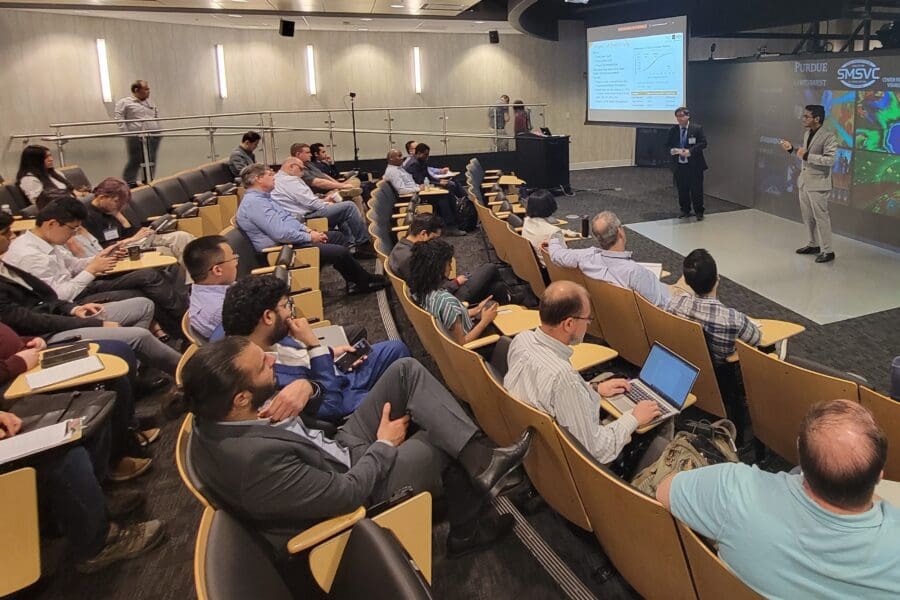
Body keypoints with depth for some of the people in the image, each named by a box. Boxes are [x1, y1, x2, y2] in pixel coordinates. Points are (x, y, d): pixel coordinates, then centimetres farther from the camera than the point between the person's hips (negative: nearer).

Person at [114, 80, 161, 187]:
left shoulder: (150, 102, 18)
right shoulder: (124, 102, 2)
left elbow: (157, 116, 29)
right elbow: (119, 118, -5)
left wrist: (158, 128, 18)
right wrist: (126, 133, -13)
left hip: (153, 136, 5)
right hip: (136, 137, -5)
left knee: (151, 161, 5)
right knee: (135, 161, -7)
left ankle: (148, 182, 15)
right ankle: (129, 184, 0)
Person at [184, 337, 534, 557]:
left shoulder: (219, 413, -13)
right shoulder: (254, 460, -39)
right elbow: (348, 493, -28)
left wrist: (305, 385, -11)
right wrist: (385, 446, -12)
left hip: (337, 452, 8)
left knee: (407, 370, -7)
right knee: (447, 441, 0)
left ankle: (480, 458, -7)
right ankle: (468, 531, 23)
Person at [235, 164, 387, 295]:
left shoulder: (261, 197, 13)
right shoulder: (254, 202, -21)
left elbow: (287, 219, 20)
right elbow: (281, 234, -28)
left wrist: (308, 230, 5)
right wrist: (309, 237, -16)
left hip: (292, 238, 11)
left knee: (338, 236, 12)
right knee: (340, 252, -12)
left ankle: (355, 281, 15)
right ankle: (366, 281, 12)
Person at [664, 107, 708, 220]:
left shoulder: (697, 128, -3)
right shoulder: (673, 130, 7)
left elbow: (703, 143, -7)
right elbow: (667, 145, 9)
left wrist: (690, 151, -20)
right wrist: (671, 150, -14)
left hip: (694, 165, -3)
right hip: (679, 165, 3)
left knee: (696, 189, 1)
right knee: (682, 189, 9)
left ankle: (699, 212, 13)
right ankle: (685, 211, 23)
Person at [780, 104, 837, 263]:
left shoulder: (828, 135, -15)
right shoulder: (807, 133, 10)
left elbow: (830, 160, -22)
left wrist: (807, 156, -25)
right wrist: (792, 149, 5)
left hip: (818, 184, -8)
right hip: (804, 181, 8)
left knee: (821, 217, -2)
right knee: (807, 216, 16)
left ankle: (827, 251, 6)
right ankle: (813, 245, 30)